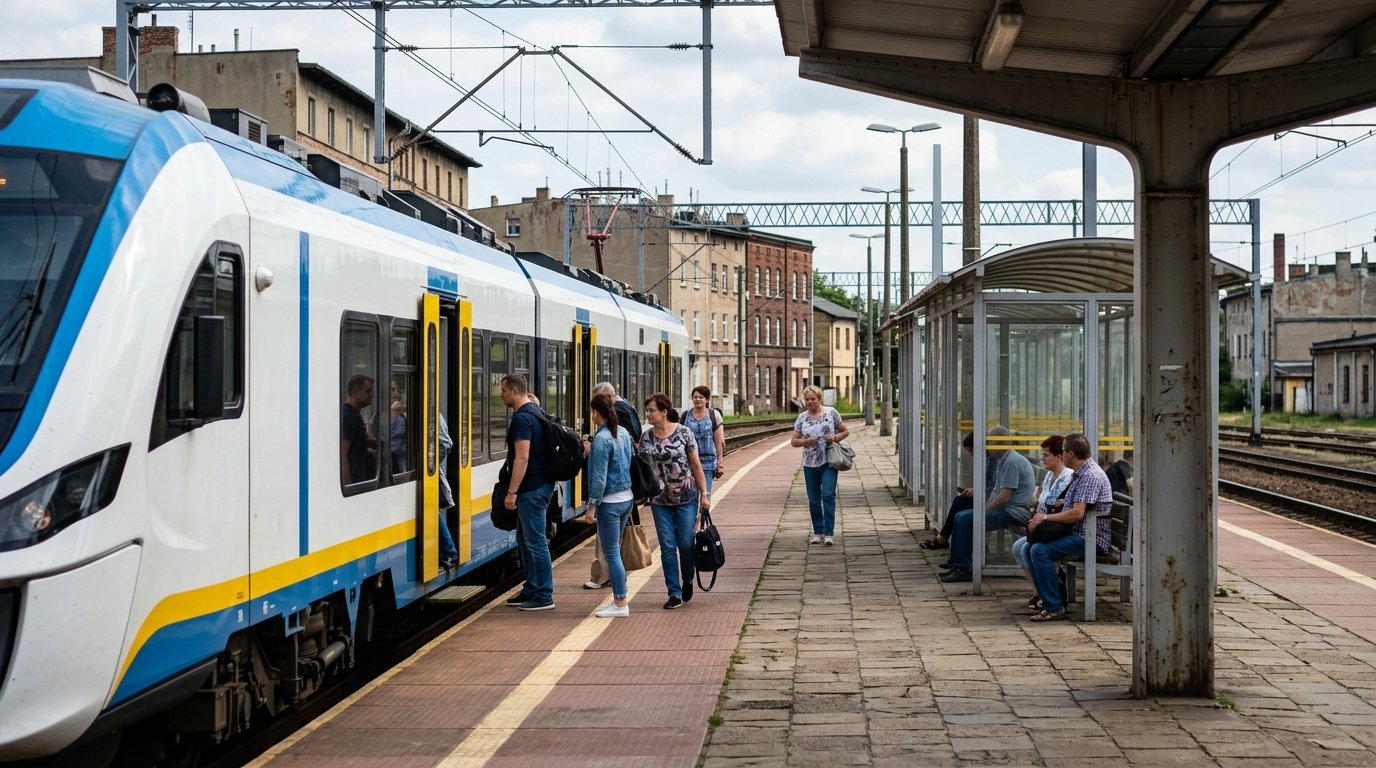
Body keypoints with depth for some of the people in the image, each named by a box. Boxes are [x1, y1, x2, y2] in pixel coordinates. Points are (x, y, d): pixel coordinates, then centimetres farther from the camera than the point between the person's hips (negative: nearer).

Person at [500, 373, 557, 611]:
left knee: (535, 541, -6)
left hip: (532, 490, -11)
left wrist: (512, 492, -22)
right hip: (539, 485, 11)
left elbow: (522, 458, -24)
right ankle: (531, 590, 23)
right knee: (525, 540, 17)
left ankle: (544, 596, -2)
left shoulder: (522, 418, -18)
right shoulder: (534, 411, 15)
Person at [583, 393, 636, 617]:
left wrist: (592, 506, -15)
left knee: (611, 553, -2)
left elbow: (599, 476, -19)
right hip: (627, 498, 8)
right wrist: (591, 452, 19)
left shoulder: (601, 439, -17)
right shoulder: (623, 433, 7)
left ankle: (621, 603, 1)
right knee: (614, 550, 17)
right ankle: (620, 598, 21)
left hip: (610, 502, -8)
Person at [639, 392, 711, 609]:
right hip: (660, 501, 3)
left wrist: (704, 493, -5)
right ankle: (674, 593, 9)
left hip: (686, 498, -3)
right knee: (667, 547, 1)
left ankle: (687, 581, 28)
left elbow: (696, 465, -4)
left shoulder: (683, 433, -8)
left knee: (686, 544, 1)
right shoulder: (646, 437, 2)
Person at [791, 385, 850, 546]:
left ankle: (829, 533, -12)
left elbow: (845, 431, 8)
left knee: (828, 495, -14)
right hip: (810, 464, 3)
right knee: (813, 500, 8)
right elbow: (794, 441, 8)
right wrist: (805, 442, -12)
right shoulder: (802, 418, 7)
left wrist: (835, 438, -12)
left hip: (829, 462, -3)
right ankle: (818, 532, 19)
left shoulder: (831, 412, 2)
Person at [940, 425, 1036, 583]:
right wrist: (983, 508, 6)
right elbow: (996, 490, 21)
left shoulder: (1012, 462, -16)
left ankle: (963, 569, -16)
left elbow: (1004, 497, -20)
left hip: (1014, 512, -11)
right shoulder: (1002, 460, 18)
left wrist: (983, 510, -10)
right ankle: (956, 565, 7)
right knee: (960, 516, 6)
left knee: (966, 518, -19)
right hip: (1005, 510, 11)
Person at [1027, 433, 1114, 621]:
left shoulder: (1090, 476, -17)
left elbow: (1077, 513, -25)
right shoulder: (1080, 474, 17)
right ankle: (1048, 599, 10)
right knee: (1030, 548, 7)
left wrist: (1046, 517, -16)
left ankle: (1055, 607, -21)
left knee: (1040, 551, -24)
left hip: (1091, 539, -11)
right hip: (1077, 534, 11)